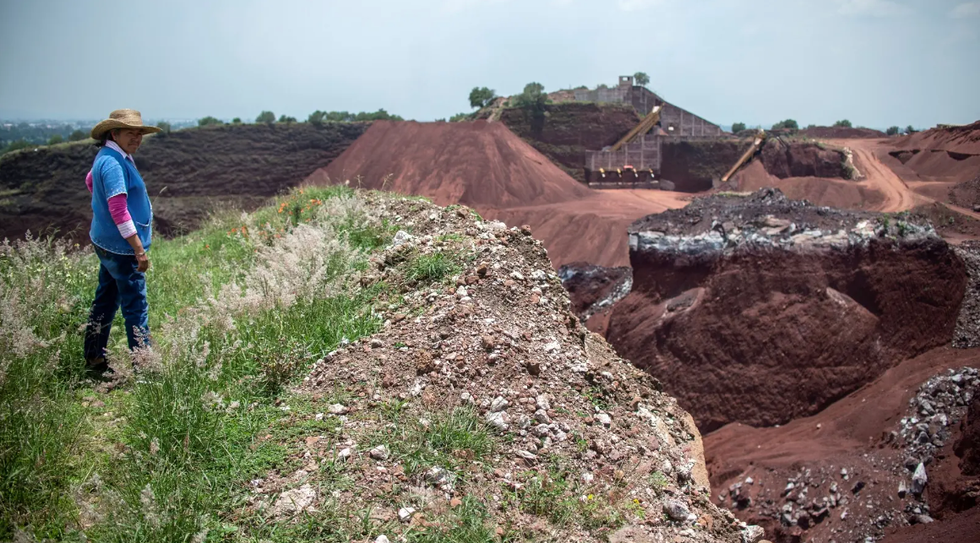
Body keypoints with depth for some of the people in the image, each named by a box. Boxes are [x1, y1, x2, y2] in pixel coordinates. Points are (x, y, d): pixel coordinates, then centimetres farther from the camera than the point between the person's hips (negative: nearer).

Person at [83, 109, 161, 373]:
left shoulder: (108, 157, 11)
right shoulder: (113, 163, -21)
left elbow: (90, 181, 31)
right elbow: (119, 210, -26)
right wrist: (139, 250, -25)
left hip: (107, 243, 10)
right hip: (121, 246, -10)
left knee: (106, 299, 18)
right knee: (136, 307, -4)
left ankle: (94, 358, 29)